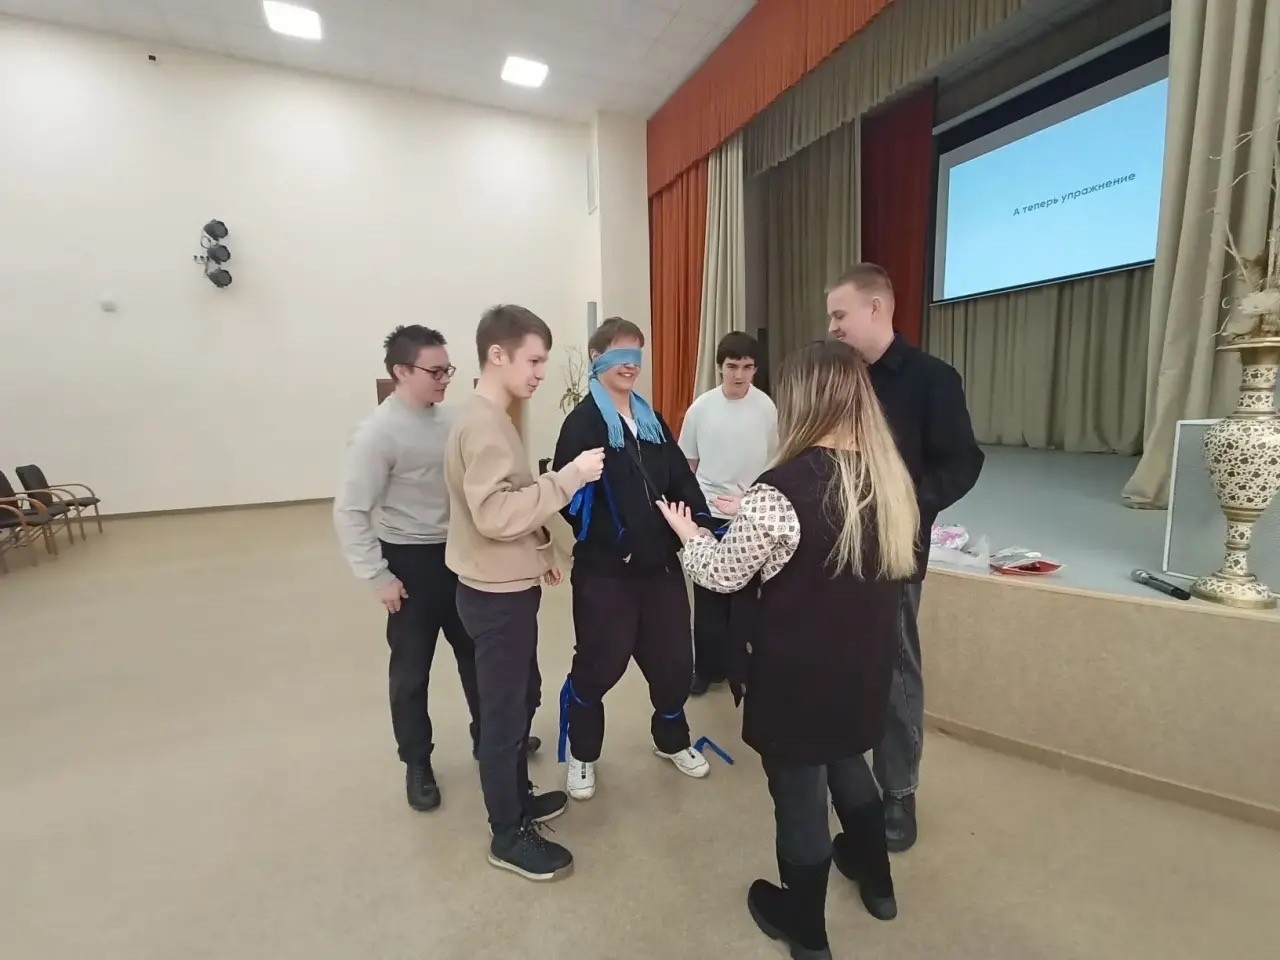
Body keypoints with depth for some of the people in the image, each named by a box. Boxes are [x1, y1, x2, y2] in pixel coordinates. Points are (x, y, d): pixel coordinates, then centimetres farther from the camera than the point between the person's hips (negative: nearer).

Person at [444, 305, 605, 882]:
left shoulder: (489, 417, 11)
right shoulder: (483, 424, -21)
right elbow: (495, 514, -30)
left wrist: (539, 549, 17)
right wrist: (568, 477, -28)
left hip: (508, 586, 10)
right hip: (496, 594, -10)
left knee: (522, 699, 23)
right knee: (504, 713, 6)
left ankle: (518, 797, 43)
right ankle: (508, 837, 26)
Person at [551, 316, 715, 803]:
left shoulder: (652, 421, 13)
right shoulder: (582, 423, -7)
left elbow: (682, 481, 8)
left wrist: (704, 526, -6)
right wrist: (611, 545, -21)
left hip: (661, 564, 6)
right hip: (604, 570, -6)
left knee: (674, 658, 15)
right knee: (599, 664, 7)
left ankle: (671, 740, 43)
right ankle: (581, 754, 35)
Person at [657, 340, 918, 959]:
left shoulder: (784, 488, -27)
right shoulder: (887, 476, -4)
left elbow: (722, 574, -16)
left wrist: (688, 532, 2)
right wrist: (751, 516, 12)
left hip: (797, 675, -7)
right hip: (863, 667, 7)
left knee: (799, 794, 16)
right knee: (847, 763, 31)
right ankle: (876, 881, 55)